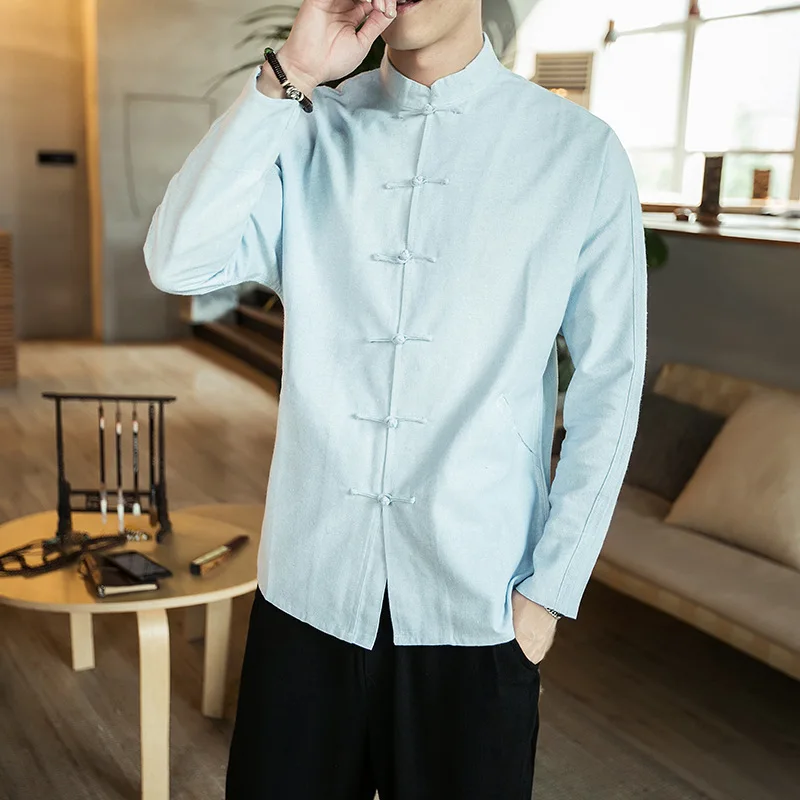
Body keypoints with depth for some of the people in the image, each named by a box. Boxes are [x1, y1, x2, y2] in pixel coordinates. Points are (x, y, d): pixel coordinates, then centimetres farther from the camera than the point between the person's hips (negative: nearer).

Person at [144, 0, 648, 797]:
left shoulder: (579, 153, -5)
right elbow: (178, 263, -12)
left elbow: (608, 389, -2)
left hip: (474, 609, -1)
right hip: (307, 588, 2)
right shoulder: (306, 134, 1)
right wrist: (288, 77, -18)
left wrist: (551, 589, -3)